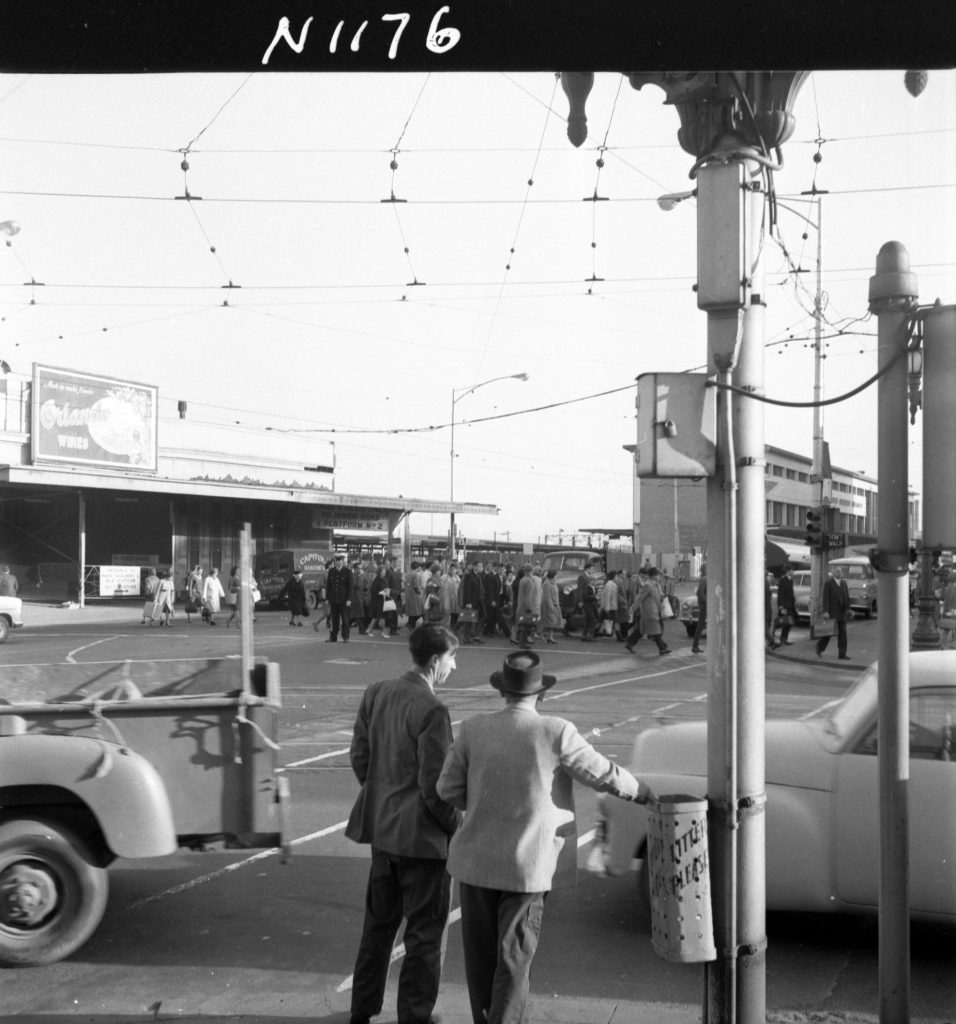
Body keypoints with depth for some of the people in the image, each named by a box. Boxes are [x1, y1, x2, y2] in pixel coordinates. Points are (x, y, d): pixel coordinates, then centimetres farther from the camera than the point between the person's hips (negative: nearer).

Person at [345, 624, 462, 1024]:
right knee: (425, 936, 9)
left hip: (381, 830, 8)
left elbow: (359, 756, 8)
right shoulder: (431, 711, -22)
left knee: (378, 924, 23)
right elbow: (435, 786, -20)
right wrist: (458, 830, -7)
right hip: (423, 837, -8)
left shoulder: (375, 694, 0)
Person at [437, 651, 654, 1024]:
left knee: (481, 955, 16)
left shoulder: (473, 729, -5)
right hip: (528, 866, -3)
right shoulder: (556, 733, -13)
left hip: (477, 860, 3)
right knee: (514, 958, 5)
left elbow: (448, 788, 0)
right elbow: (603, 774, -6)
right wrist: (643, 792, 13)